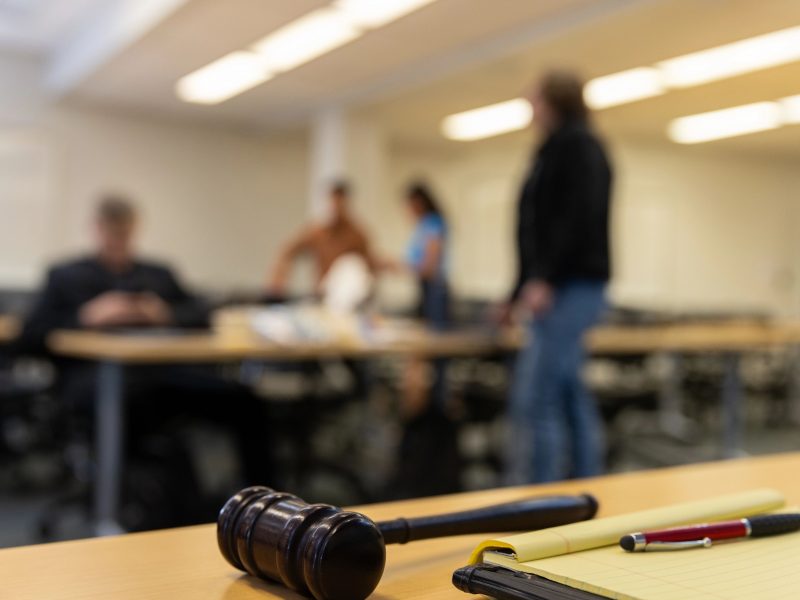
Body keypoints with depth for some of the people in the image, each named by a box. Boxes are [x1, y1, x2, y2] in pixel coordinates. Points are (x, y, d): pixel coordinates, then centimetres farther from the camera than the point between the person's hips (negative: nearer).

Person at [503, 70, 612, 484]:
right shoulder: (557, 150, 23)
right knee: (567, 394, 11)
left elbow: (581, 215, -18)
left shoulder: (577, 145, -4)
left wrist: (544, 278, -24)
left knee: (534, 397, -12)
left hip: (569, 288, -10)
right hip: (562, 290, 10)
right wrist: (517, 294, 21)